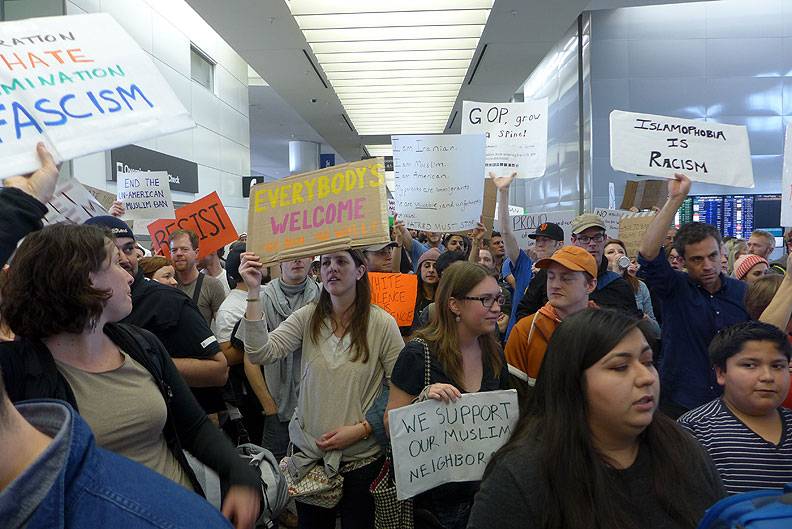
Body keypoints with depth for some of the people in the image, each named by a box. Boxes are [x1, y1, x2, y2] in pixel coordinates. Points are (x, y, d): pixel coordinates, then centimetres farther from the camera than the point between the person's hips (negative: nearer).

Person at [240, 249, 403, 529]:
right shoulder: (307, 317, -4)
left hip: (362, 455, -2)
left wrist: (360, 429, -16)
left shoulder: (382, 323, -12)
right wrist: (254, 291, -23)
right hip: (308, 449, 3)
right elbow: (260, 353, -18)